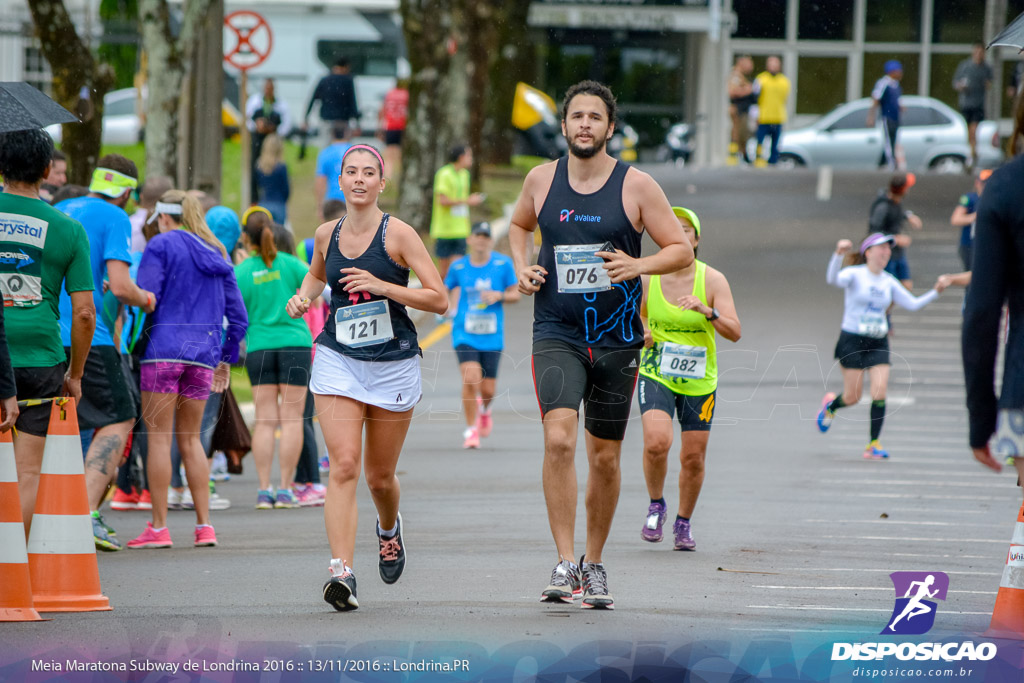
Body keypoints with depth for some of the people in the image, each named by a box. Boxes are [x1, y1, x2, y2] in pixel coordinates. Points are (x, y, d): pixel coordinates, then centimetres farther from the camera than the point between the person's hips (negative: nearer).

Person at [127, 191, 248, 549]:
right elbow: (238, 316, 17)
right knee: (190, 439, 13)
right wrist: (226, 357, 26)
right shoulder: (217, 255, 17)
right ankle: (204, 525, 6)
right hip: (204, 353, 5)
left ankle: (159, 527, -4)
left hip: (164, 348, -5)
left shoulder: (161, 245, 0)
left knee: (159, 438, -2)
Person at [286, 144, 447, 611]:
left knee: (380, 476, 11)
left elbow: (439, 299, -10)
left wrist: (382, 287, -20)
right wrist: (304, 297, 6)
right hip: (337, 361, 1)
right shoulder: (327, 235, 5)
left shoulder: (398, 234, -8)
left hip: (393, 363, -1)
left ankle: (389, 529, 47)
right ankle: (342, 571, -24)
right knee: (343, 465, -16)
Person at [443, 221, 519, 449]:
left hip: (492, 336, 1)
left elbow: (515, 294, 5)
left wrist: (499, 295, -15)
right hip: (465, 333, -1)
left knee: (488, 389, 3)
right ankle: (471, 429, -5)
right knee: (471, 378, -21)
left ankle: (484, 409, 42)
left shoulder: (503, 264, -1)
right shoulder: (458, 267, 1)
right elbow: (452, 288, 17)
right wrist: (450, 306, -3)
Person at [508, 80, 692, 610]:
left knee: (605, 458, 9)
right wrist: (522, 267, 5)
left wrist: (637, 266, -18)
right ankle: (564, 564, -19)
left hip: (617, 340, 0)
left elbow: (681, 250, 0)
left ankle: (594, 564, 27)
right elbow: (520, 225, 24)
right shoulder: (542, 180, 3)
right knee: (558, 439, -21)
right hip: (556, 334, 0)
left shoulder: (636, 186, -4)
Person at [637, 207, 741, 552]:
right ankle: (656, 505, 3)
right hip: (656, 376, -1)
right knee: (657, 442, -23)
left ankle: (683, 523, 28)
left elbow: (734, 332, -13)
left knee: (693, 458, 4)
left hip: (699, 381, 1)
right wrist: (640, 333, -10)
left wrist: (707, 311, -30)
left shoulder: (713, 280, -7)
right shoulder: (646, 278, -4)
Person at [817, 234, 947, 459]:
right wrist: (838, 255, -45)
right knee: (852, 397, -1)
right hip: (852, 340, -4)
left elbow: (913, 304, 13)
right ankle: (830, 406, 35)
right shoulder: (855, 274, -7)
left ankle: (873, 444, -2)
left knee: (880, 391, -11)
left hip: (879, 343, 4)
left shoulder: (889, 282, 9)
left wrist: (935, 292, -1)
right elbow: (833, 279, -28)